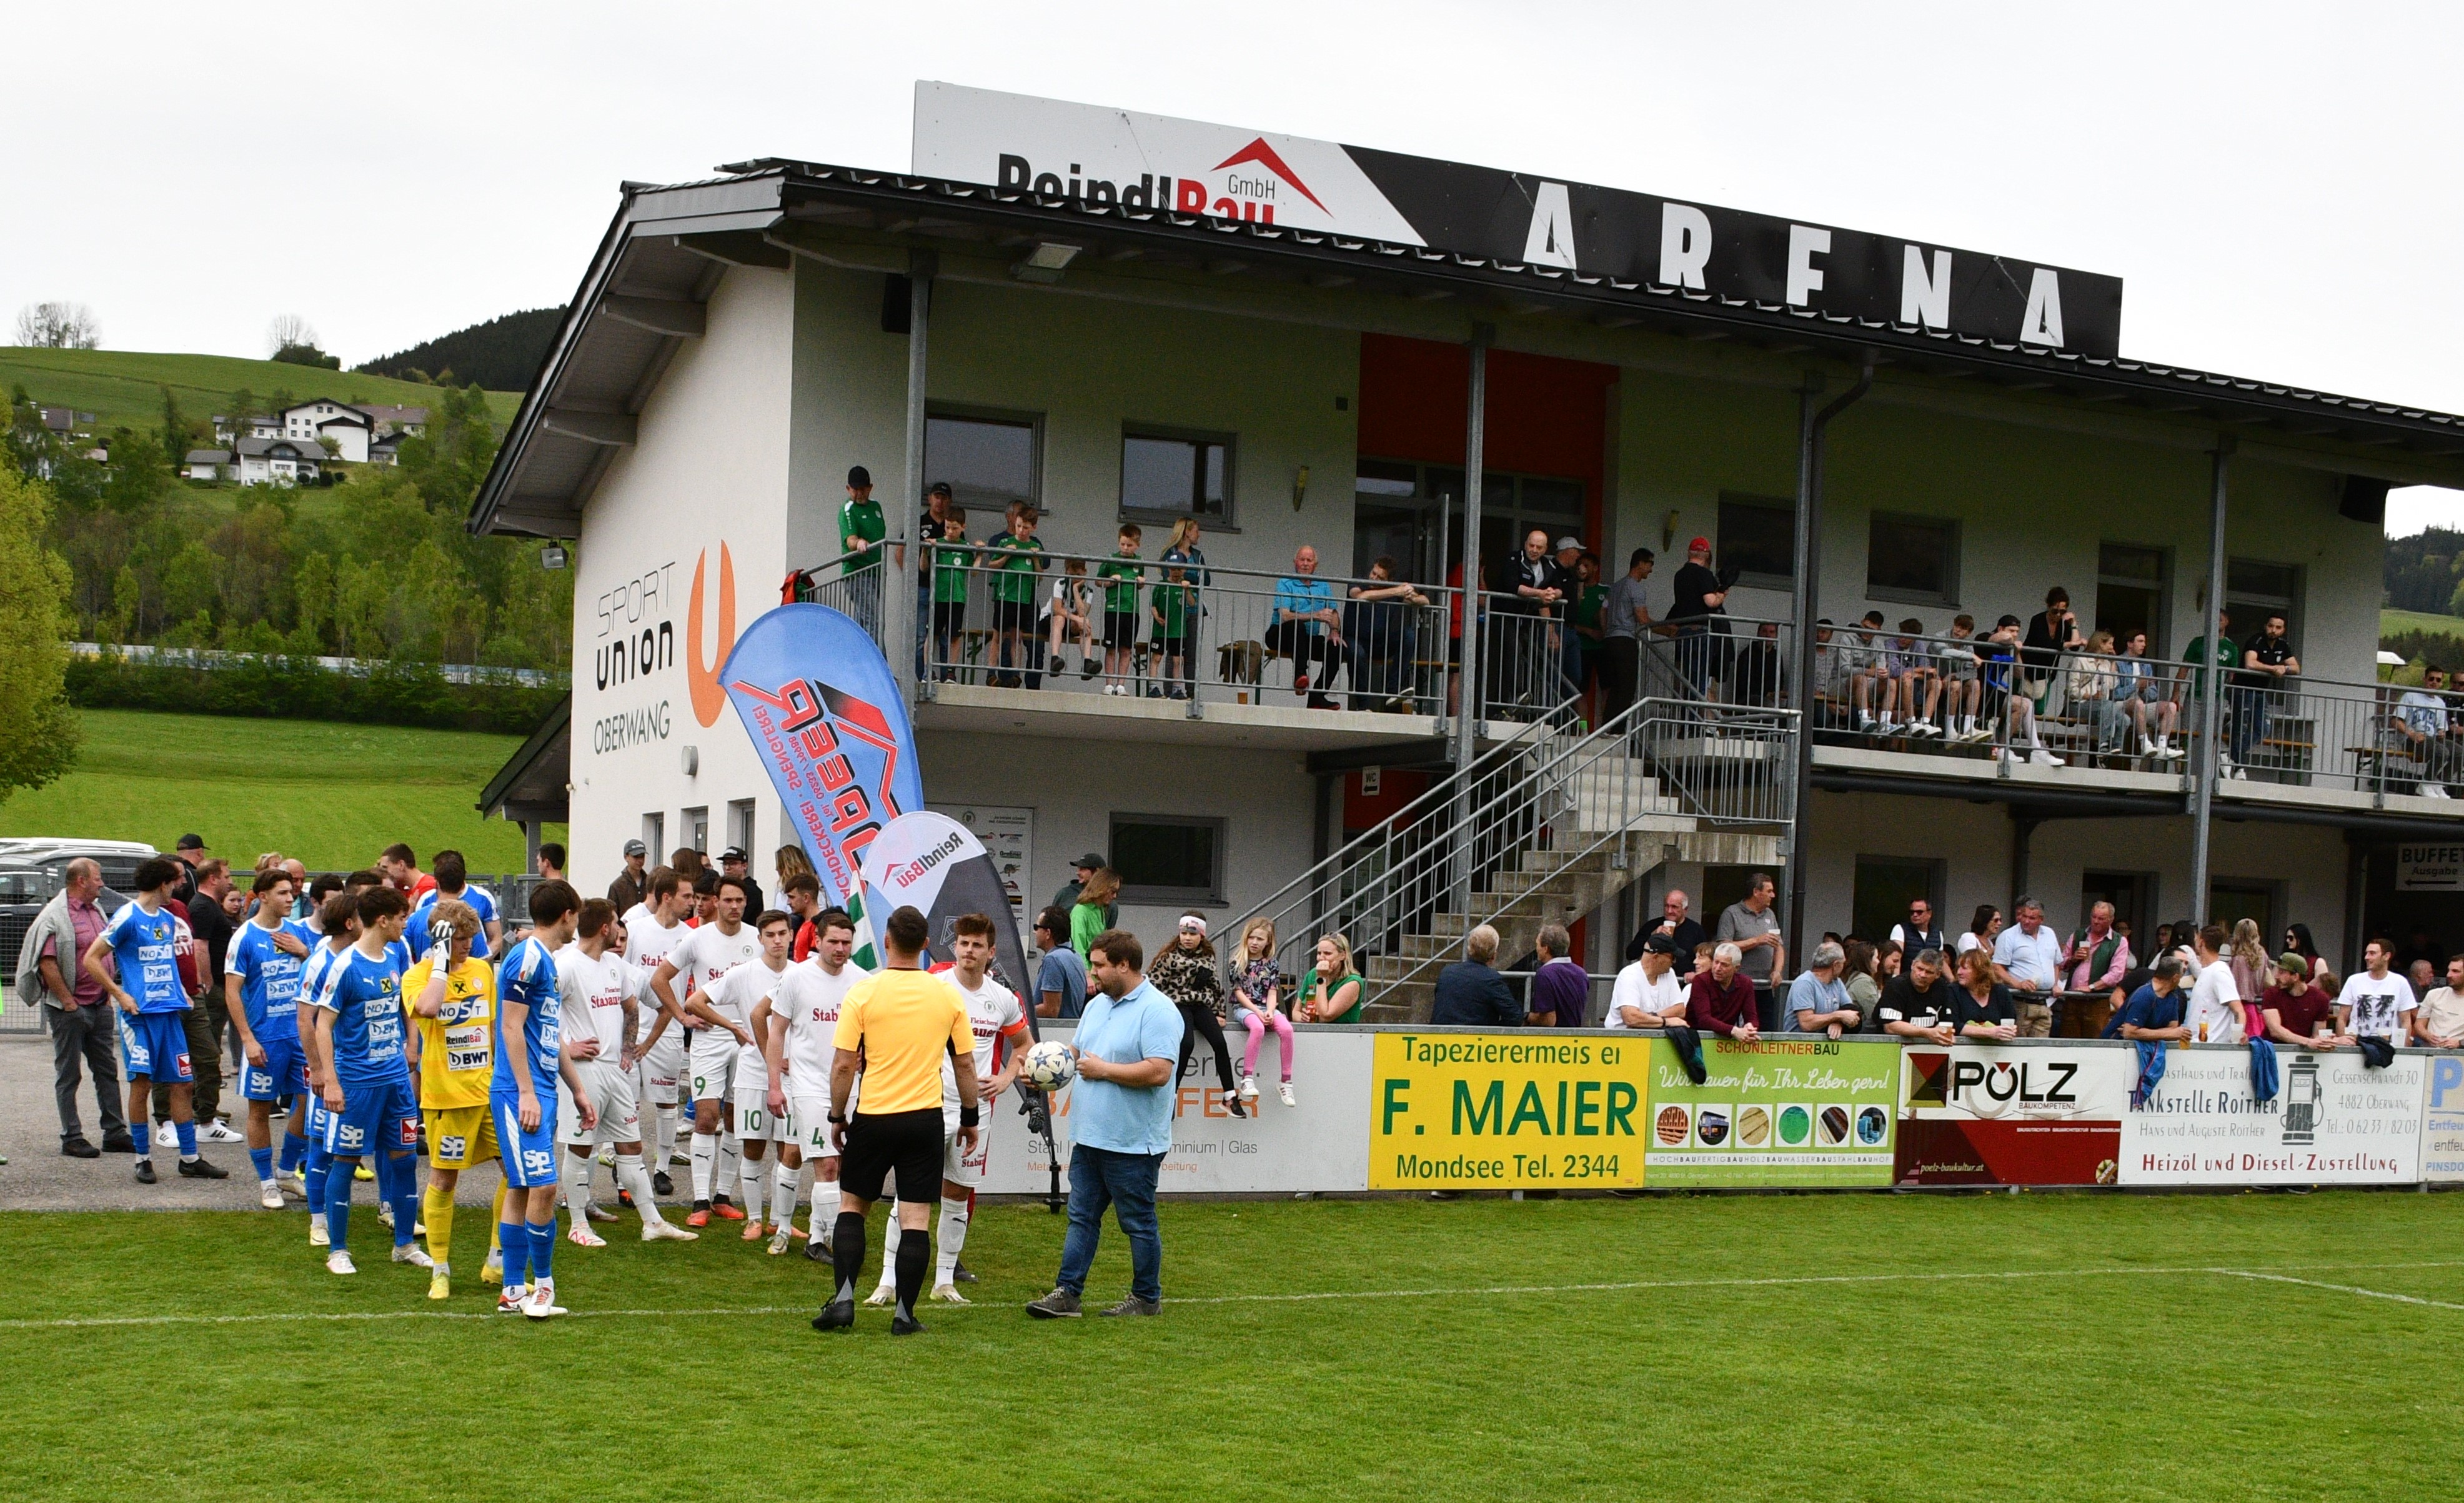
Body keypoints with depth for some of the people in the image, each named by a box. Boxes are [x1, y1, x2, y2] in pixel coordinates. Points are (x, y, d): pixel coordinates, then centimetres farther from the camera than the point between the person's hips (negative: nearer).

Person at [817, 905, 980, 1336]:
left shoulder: (863, 992, -8)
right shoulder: (948, 995, -1)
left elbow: (843, 1064, -8)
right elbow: (965, 1063, 5)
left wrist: (837, 1116, 5)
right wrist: (970, 1117, 16)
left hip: (873, 1117, -1)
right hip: (926, 1119, 1)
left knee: (852, 1205, 14)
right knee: (915, 1217, 3)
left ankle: (843, 1298, 4)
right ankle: (905, 1313, 3)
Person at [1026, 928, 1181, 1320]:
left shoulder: (1157, 1011, -15)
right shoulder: (1097, 1005, 14)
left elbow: (1159, 1071, -25)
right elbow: (1077, 1051, 26)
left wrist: (1103, 1070, -17)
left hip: (1132, 1143, -8)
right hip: (1089, 1138, 8)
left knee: (1139, 1224, 4)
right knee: (1082, 1218, 9)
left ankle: (1147, 1298, 15)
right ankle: (1068, 1293, 12)